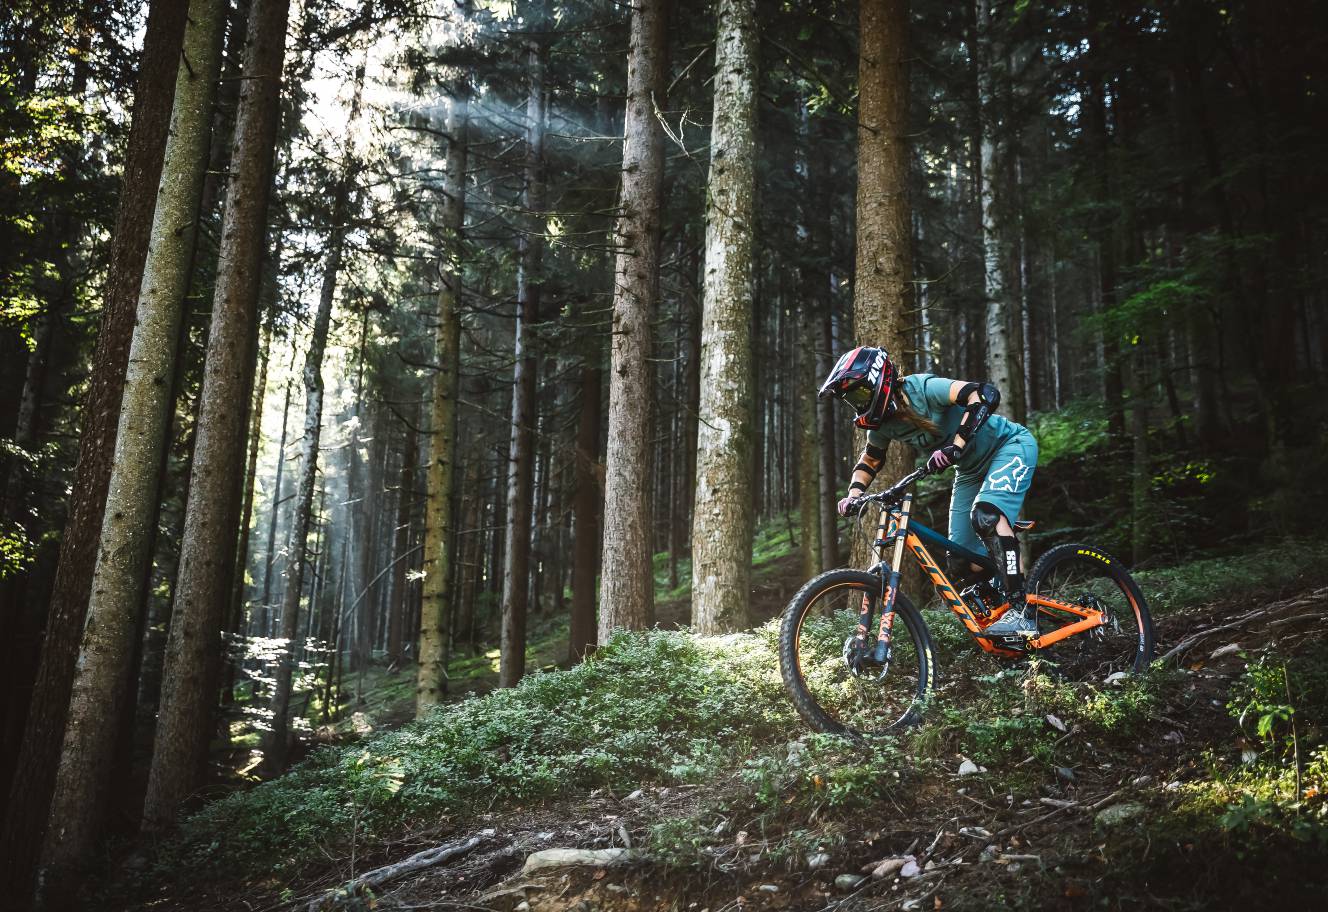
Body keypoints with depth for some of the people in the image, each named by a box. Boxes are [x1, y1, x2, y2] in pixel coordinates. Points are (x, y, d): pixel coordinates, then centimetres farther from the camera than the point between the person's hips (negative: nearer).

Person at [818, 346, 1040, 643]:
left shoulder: (921, 388, -29)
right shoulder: (882, 424, -6)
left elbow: (985, 394, -41)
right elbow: (869, 462, 11)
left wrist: (955, 445, -49)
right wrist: (854, 494, -8)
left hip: (1011, 445, -8)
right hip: (972, 470, 8)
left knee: (986, 515, -33)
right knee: (962, 563, -2)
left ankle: (1021, 610, -29)